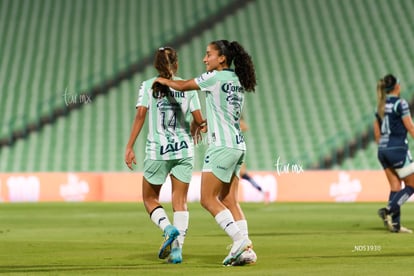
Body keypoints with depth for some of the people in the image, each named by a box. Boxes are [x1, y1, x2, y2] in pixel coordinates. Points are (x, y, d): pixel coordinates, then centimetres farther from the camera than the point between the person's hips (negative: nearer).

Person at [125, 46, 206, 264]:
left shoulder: (148, 86, -1)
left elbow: (140, 114, -11)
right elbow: (199, 120, 2)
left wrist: (129, 147, -10)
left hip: (157, 150, -2)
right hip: (184, 149, 2)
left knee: (150, 198, 13)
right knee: (180, 201, 7)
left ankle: (168, 228, -13)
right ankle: (177, 248, -4)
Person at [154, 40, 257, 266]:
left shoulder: (216, 77, -11)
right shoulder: (237, 80, 13)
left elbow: (182, 86, -1)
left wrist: (163, 80, 17)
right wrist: (210, 122, 34)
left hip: (222, 146, -8)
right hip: (238, 146, 9)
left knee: (208, 200, -5)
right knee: (229, 200, 8)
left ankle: (240, 239, -14)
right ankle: (244, 247, -1)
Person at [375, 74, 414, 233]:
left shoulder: (381, 105, 11)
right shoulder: (400, 103, -11)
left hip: (383, 151, 7)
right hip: (398, 150, -7)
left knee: (395, 187, 10)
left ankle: (395, 224, 4)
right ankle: (388, 210, -13)